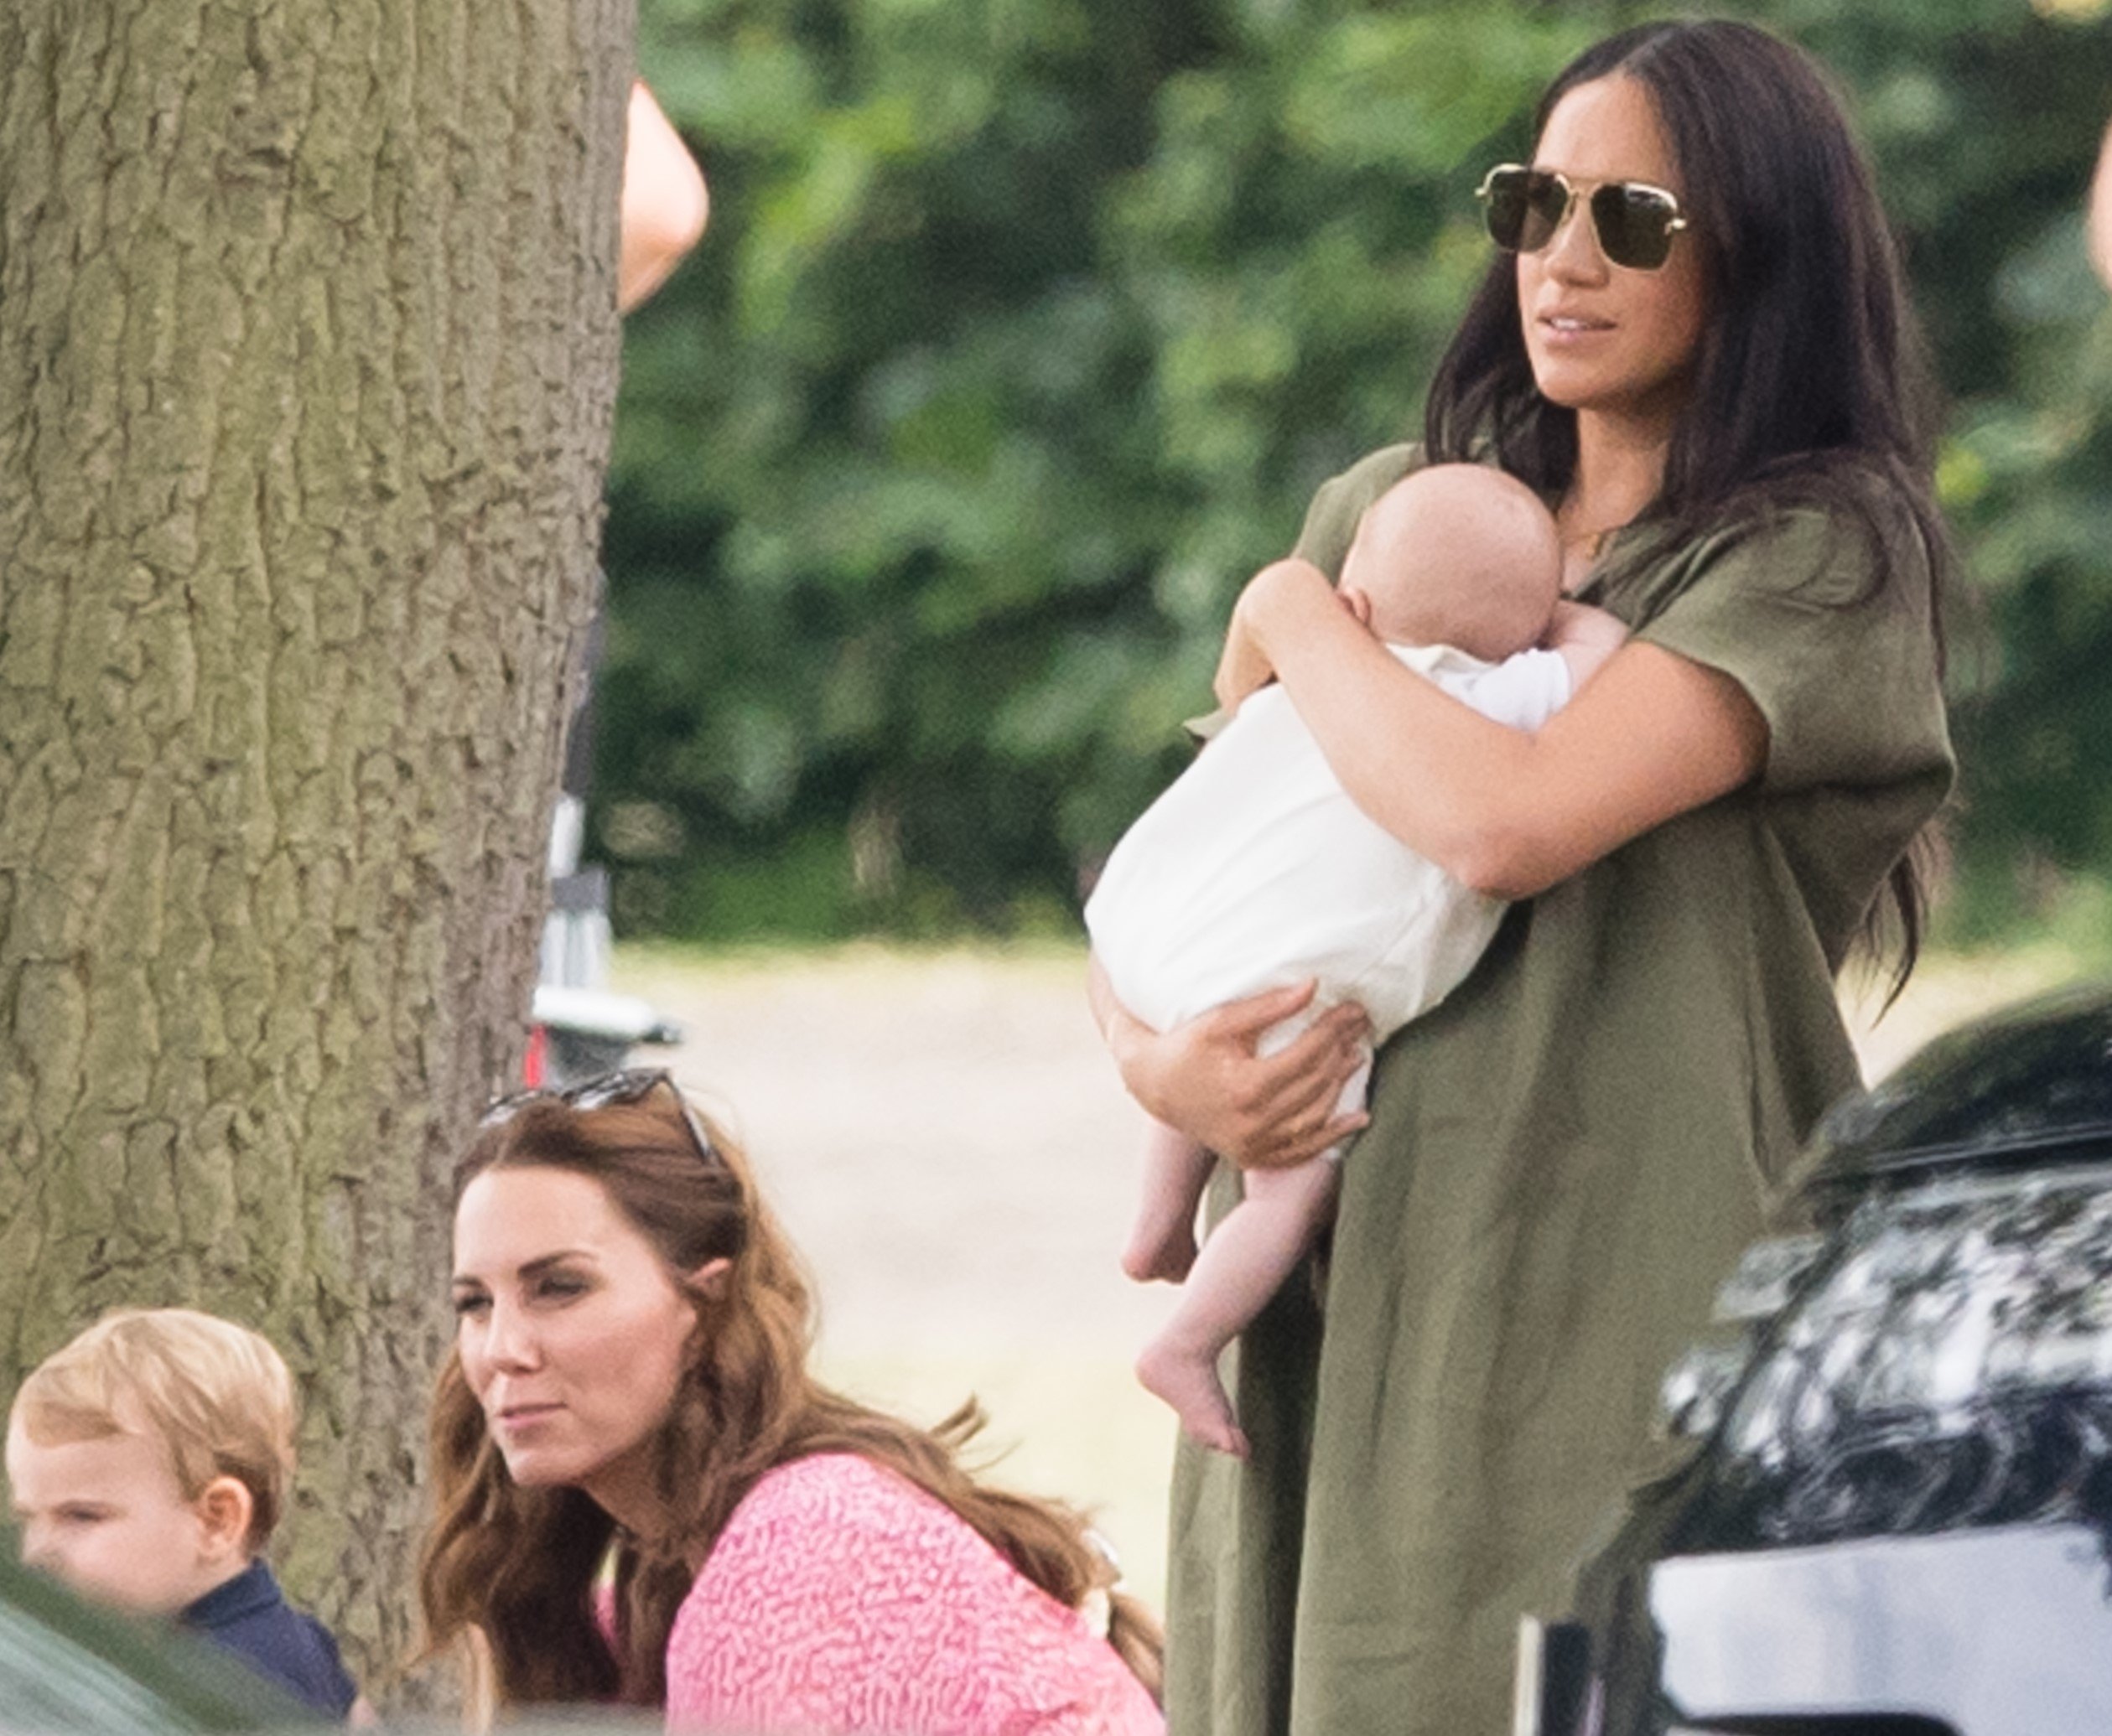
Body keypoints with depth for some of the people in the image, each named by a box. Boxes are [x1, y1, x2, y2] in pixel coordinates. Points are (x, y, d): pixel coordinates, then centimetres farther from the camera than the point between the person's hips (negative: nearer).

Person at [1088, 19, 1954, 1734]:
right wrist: (1154, 1060, -5)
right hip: (1335, 1316, 5)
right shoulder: (1389, 509, 14)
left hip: (1623, 1335, -5)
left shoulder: (1819, 560, -4)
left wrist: (1293, 623, -1)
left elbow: (1502, 820, -19)